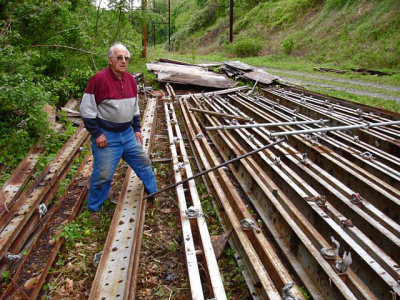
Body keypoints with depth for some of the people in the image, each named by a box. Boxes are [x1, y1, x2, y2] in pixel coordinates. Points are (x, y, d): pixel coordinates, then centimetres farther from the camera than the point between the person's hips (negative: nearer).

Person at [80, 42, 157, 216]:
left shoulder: (130, 79, 5)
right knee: (103, 175, 1)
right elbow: (87, 109, -13)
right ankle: (93, 210, 23)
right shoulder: (99, 79, -16)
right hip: (106, 136, -6)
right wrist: (96, 134, -14)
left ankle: (153, 194, 35)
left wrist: (137, 129, 14)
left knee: (143, 163, 14)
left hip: (128, 134, 6)